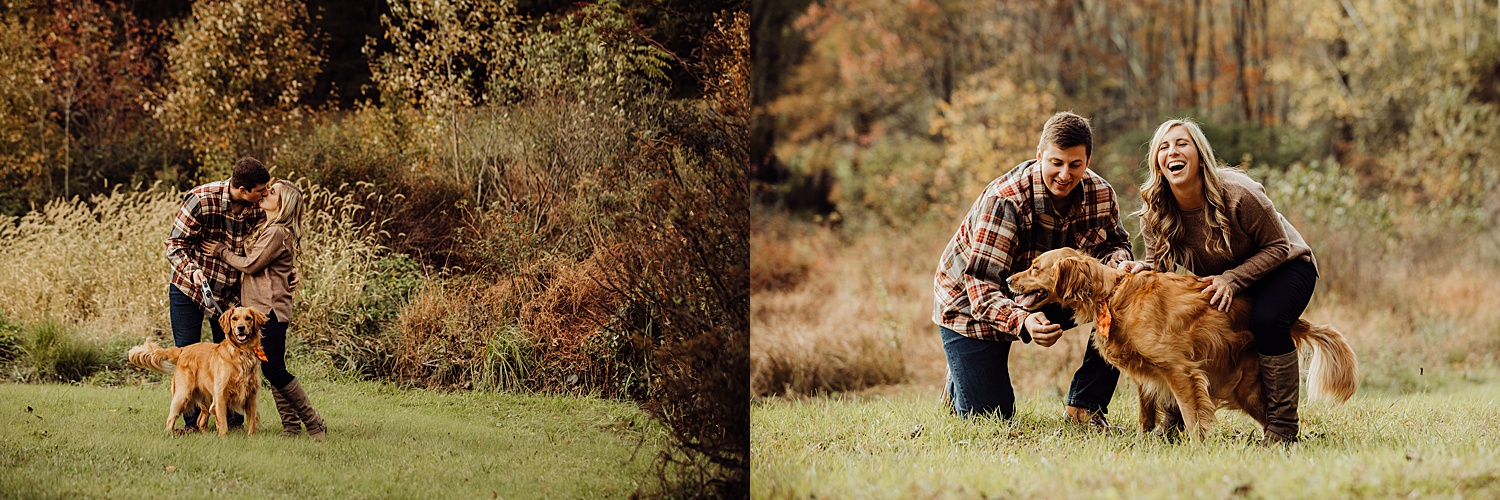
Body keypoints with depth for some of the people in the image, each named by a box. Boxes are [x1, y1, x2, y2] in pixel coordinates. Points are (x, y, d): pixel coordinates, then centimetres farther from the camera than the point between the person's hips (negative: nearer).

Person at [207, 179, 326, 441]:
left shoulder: (278, 232, -14)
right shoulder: (265, 228, 17)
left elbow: (251, 264, -13)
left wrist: (222, 252, -1)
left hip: (271, 309, -10)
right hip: (259, 308, 10)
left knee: (273, 370, -12)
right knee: (271, 370, 8)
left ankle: (314, 423, -5)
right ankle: (291, 424, 10)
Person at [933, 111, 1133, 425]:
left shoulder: (1100, 194, -16)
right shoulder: (1004, 202, -34)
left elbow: (1114, 244, 0)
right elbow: (982, 286, -36)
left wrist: (1120, 264, -27)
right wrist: (1022, 322, -55)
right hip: (970, 306, -5)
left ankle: (1085, 405, -8)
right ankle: (960, 379, 28)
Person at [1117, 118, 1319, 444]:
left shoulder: (1237, 194, -31)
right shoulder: (1155, 211, -16)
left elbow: (1278, 246, -21)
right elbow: (1158, 264, -6)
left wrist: (1232, 280, -32)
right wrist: (1139, 270, -30)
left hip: (1284, 267, -5)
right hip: (1219, 279, 5)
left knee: (1266, 319, -35)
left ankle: (1282, 426, -22)